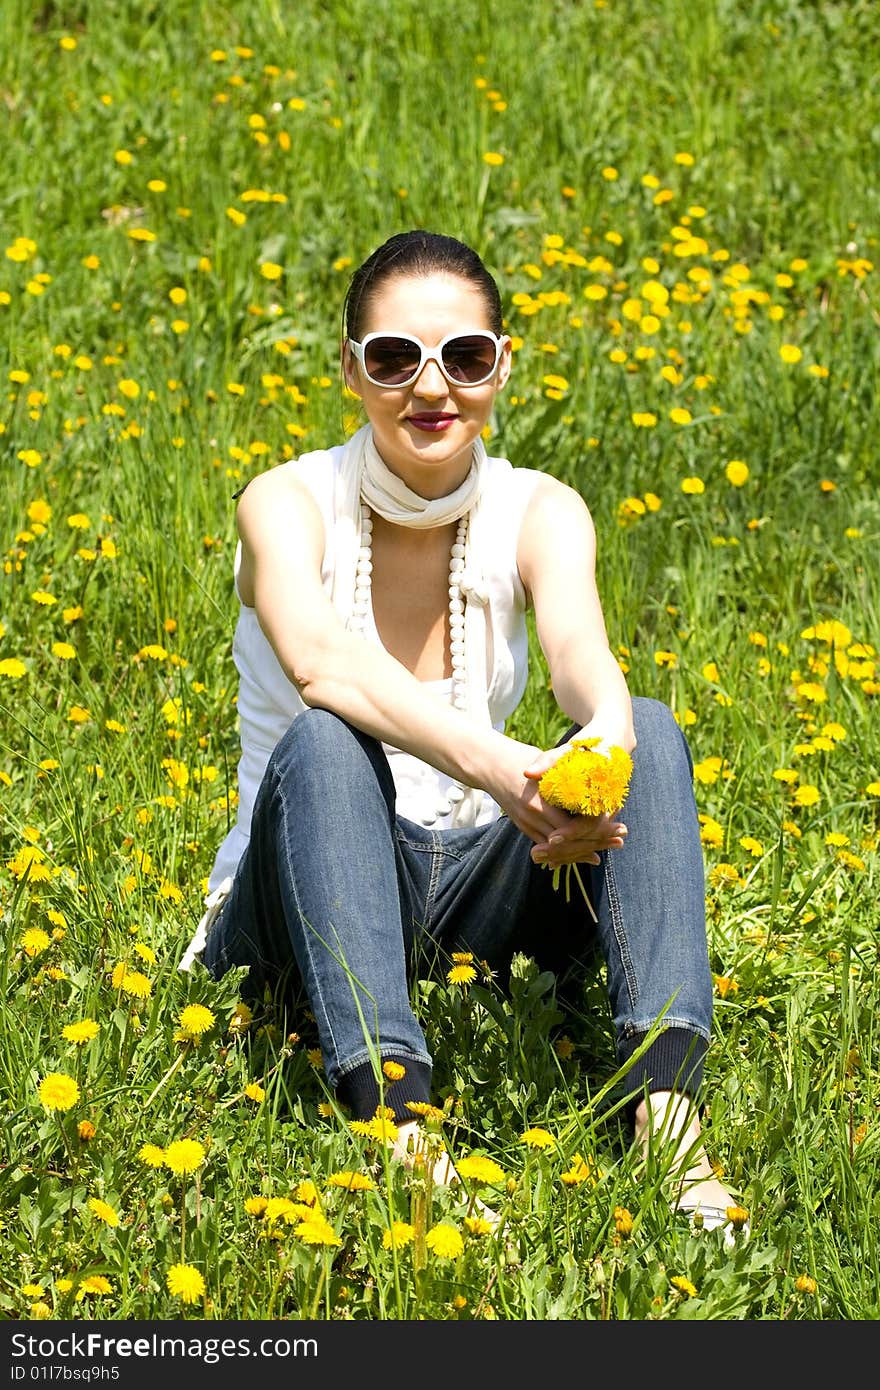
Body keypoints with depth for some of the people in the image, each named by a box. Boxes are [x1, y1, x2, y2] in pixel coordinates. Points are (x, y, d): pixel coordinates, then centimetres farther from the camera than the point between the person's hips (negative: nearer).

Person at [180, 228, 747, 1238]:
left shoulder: (537, 512, -3)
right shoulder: (289, 504, -13)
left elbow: (581, 650, -25)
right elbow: (318, 663, -35)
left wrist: (608, 740, -50)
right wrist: (494, 767, -52)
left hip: (475, 890, 3)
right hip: (304, 908, -3)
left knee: (652, 730, -22)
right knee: (323, 745, -34)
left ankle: (667, 1106, -38)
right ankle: (392, 1114, -49)